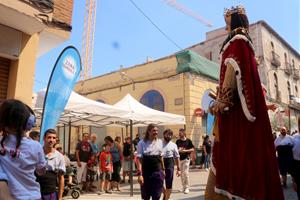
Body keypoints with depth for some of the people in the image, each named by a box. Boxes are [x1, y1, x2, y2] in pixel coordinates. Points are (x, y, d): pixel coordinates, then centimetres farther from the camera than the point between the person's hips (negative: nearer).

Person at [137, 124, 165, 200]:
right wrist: (139, 174, -19)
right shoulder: (142, 143, -8)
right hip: (146, 173, -3)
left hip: (158, 172, 3)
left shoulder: (160, 142, 6)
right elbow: (139, 159, -12)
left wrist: (163, 169, 15)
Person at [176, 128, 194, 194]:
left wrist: (185, 151, -14)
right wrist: (179, 150, -13)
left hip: (186, 158, -4)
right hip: (179, 159, 4)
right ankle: (183, 187, 21)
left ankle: (187, 188, 1)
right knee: (181, 174, 9)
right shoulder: (178, 141, 6)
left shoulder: (188, 141, -3)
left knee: (185, 173, -9)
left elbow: (192, 149, -2)